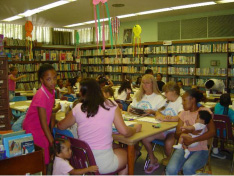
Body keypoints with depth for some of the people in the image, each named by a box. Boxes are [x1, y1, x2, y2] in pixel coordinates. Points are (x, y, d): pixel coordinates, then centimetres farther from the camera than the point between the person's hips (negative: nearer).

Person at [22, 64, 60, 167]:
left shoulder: (51, 91, -3)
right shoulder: (41, 96, -28)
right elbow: (43, 121, -28)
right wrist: (51, 141, -27)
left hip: (42, 128, 7)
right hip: (33, 129, -7)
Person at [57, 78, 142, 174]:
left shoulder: (78, 109, -3)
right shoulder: (110, 105, -9)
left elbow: (60, 126, 12)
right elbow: (124, 131, -9)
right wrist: (136, 128, 11)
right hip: (104, 163, -3)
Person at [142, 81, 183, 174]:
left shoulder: (181, 102, -9)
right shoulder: (167, 101, 19)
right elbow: (158, 112, 17)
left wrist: (164, 118, -28)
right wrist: (159, 115, -8)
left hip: (174, 131, -7)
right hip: (163, 130, 7)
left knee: (168, 143, -36)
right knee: (145, 139, -13)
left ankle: (169, 161, -1)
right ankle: (153, 161, 9)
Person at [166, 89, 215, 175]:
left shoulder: (204, 111, -1)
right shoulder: (183, 114, 11)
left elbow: (212, 132, -13)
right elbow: (177, 134, 6)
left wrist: (192, 140, -22)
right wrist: (187, 131, -16)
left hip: (200, 150, -3)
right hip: (184, 148, 3)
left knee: (188, 167, -33)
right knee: (171, 169, -26)